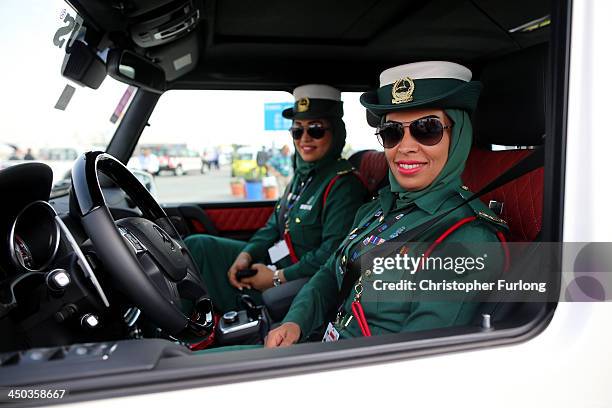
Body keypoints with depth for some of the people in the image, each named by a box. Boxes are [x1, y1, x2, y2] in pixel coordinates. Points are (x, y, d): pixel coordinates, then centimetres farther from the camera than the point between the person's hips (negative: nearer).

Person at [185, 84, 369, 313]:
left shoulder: (343, 184, -19)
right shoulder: (303, 174, 10)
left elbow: (333, 255, -26)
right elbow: (275, 225, 12)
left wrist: (279, 278, -20)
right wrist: (246, 254, -5)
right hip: (276, 264, 9)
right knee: (196, 245, 3)